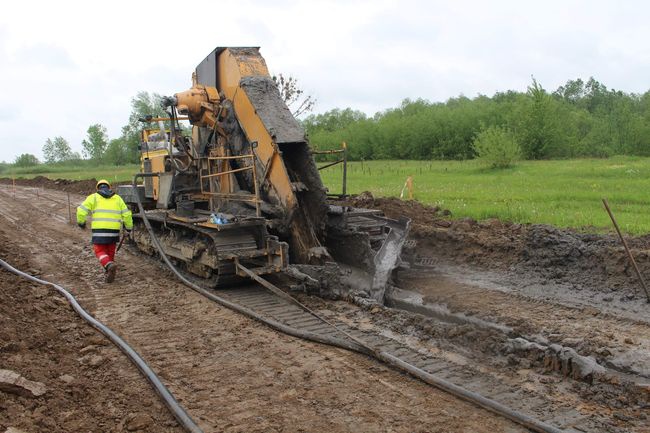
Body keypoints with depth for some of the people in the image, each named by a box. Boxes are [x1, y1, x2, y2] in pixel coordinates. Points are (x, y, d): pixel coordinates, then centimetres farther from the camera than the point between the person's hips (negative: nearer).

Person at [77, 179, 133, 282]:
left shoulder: (93, 197, 7)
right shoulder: (117, 198, 14)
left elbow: (81, 210, -3)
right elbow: (126, 214, 8)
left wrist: (81, 222, 14)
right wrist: (129, 228, 18)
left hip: (99, 229, -3)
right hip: (113, 230, 3)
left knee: (100, 251, 3)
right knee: (110, 251, 18)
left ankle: (110, 265, -23)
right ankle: (109, 272, 20)